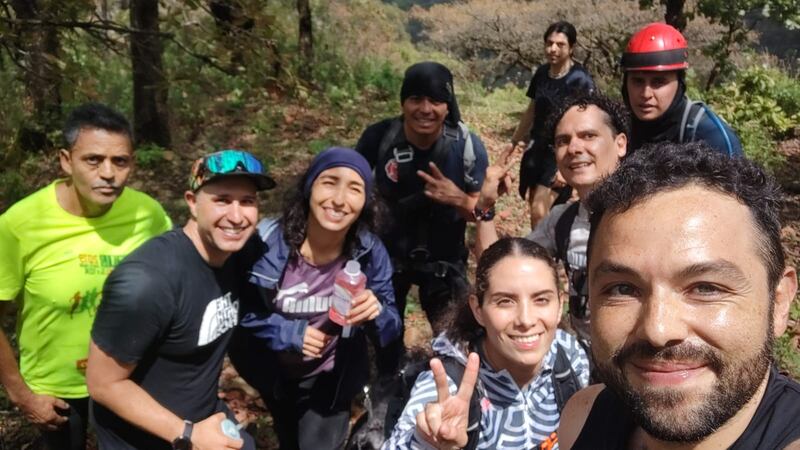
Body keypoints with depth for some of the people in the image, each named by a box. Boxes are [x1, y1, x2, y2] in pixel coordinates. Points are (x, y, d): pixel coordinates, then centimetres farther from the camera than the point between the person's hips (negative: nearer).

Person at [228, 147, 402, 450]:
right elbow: (238, 310, -16)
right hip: (273, 370, 1)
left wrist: (376, 312, -37)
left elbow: (392, 326, -15)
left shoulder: (370, 253, -23)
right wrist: (289, 332, -29)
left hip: (331, 377, 0)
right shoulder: (267, 243, -28)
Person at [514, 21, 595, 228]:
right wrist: (513, 143, 20)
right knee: (534, 207, 11)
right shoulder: (541, 73, 4)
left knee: (539, 211, -15)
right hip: (538, 148, 6)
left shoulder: (580, 79, -15)